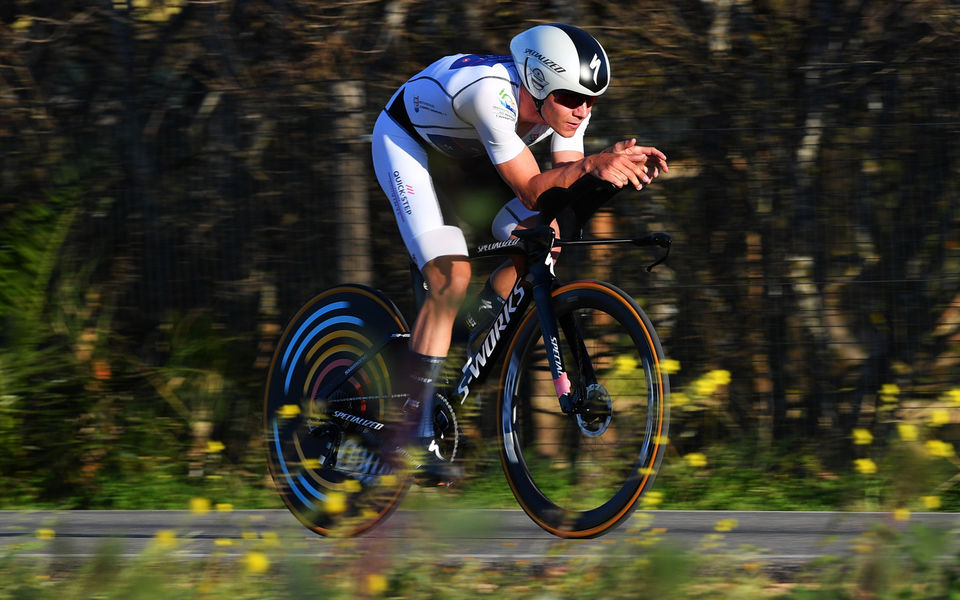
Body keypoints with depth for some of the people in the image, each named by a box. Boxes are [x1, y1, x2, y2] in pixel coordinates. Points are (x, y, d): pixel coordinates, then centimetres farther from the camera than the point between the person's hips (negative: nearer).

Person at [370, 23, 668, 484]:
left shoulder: (568, 103, -20)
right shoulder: (492, 92, -40)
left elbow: (566, 187, -19)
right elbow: (530, 188, -39)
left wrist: (618, 166, -38)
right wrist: (593, 165, -53)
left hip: (466, 152, 7)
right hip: (406, 140, -7)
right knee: (452, 277, -22)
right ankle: (416, 438, -20)